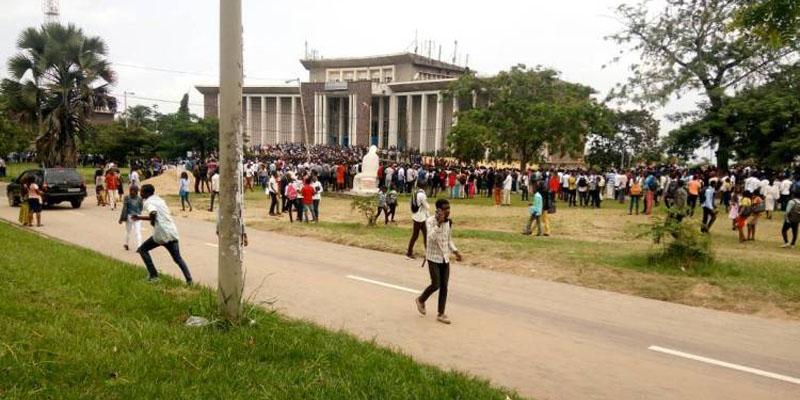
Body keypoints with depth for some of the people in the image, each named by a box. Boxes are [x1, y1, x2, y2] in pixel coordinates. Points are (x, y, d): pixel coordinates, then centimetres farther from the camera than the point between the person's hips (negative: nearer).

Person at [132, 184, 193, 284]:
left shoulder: (148, 202, -3)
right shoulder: (159, 200, 21)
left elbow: (153, 213, -26)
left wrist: (152, 222, -6)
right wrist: (139, 218, 35)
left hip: (161, 234, -6)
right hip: (172, 232, 6)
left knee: (143, 249, 16)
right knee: (178, 258, 12)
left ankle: (153, 275, 13)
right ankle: (189, 280, -1)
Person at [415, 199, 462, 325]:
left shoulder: (449, 222, 4)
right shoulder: (430, 221, -15)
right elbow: (431, 238, -30)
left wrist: (455, 251, 4)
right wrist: (439, 223, -34)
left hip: (445, 258, 6)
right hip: (433, 258, -5)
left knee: (444, 286, 5)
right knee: (436, 284, -7)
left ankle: (441, 314, 15)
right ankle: (421, 300, 22)